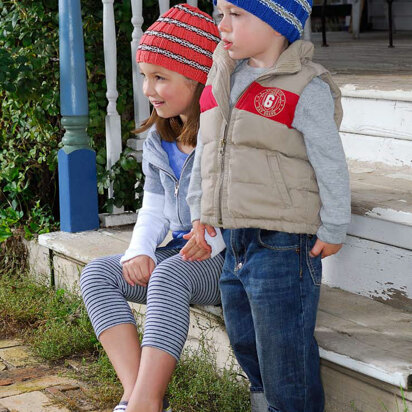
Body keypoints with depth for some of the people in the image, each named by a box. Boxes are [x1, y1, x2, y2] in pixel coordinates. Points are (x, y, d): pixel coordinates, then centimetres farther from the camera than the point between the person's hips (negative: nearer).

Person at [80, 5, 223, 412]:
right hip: (181, 254, 8)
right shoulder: (158, 141, 12)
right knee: (97, 274, -12)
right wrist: (139, 251, -4)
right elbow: (154, 209, 14)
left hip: (229, 258, -8)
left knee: (169, 275, -36)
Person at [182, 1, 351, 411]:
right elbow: (205, 153, 17)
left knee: (285, 364, 0)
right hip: (235, 246, 8)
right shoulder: (221, 79, 8)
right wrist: (200, 215, 15)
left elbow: (331, 166, -9)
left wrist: (332, 231, -6)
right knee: (246, 347, 22)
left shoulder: (306, 90, -13)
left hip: (284, 250, -7)